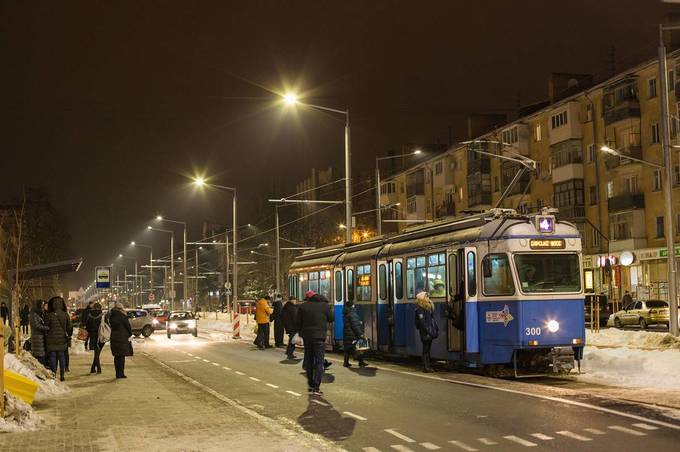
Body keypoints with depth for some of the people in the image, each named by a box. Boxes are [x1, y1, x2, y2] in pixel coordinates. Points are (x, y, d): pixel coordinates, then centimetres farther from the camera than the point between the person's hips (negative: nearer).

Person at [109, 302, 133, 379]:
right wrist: (130, 334, 9)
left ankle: (118, 373, 17)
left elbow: (111, 325, 13)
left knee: (116, 356, 13)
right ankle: (121, 374, -1)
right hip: (122, 337, -6)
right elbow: (128, 326, -7)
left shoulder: (111, 316, 6)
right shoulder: (122, 315, -13)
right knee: (121, 356, -1)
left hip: (114, 337, 6)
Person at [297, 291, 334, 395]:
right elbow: (331, 319, 6)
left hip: (307, 336, 3)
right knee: (319, 362, -2)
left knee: (309, 361, 16)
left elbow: (298, 323, 4)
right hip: (319, 337, -2)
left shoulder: (302, 307, 0)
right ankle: (316, 387, -11)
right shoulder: (324, 305, -3)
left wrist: (301, 333, 16)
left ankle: (310, 384, 23)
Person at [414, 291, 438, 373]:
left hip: (430, 332, 9)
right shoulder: (420, 309, -13)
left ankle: (427, 367, 16)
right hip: (425, 333, -9)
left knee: (427, 350, 11)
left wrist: (436, 329, 13)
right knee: (426, 350, -5)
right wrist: (428, 332, -19)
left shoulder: (428, 307, 15)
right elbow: (422, 322, -17)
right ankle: (425, 367, -2)